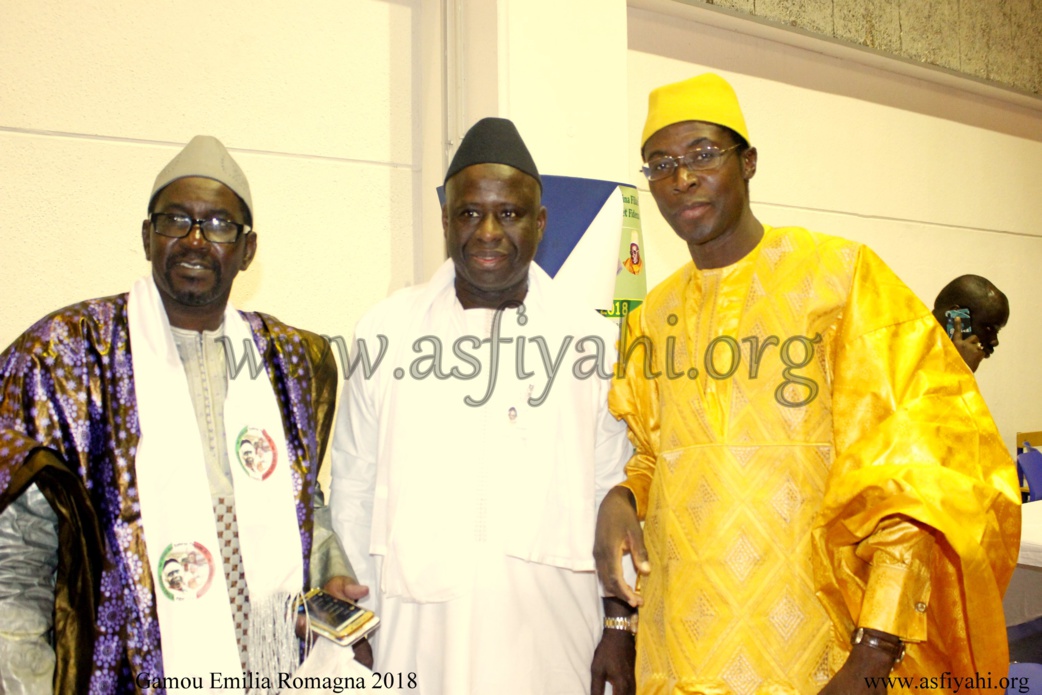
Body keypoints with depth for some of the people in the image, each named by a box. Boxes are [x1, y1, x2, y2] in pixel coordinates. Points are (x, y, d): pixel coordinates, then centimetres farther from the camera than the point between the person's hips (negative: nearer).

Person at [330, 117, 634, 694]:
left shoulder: (592, 340, -1)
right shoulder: (386, 332, 0)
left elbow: (614, 494, 4)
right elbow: (352, 490, 4)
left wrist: (619, 624, 4)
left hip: (551, 637, 0)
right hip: (415, 638, 1)